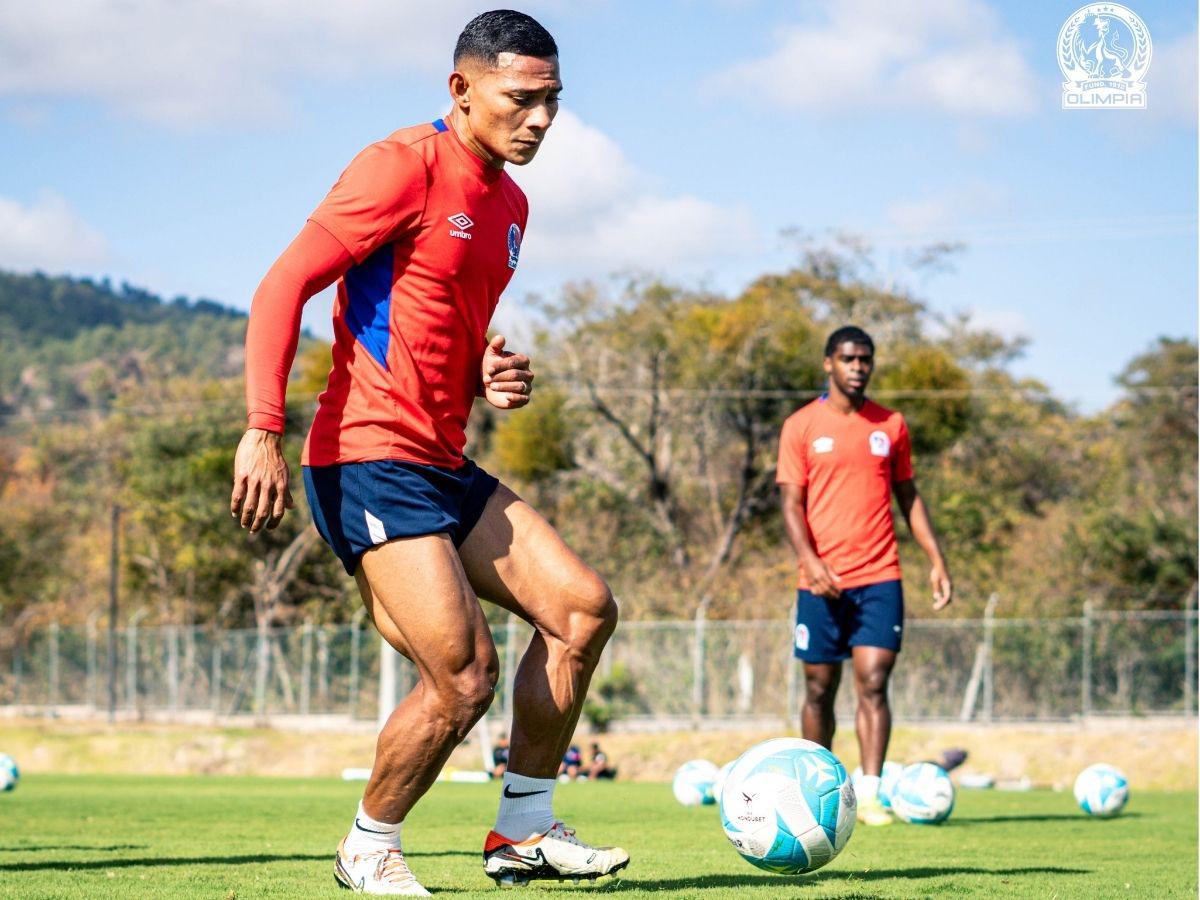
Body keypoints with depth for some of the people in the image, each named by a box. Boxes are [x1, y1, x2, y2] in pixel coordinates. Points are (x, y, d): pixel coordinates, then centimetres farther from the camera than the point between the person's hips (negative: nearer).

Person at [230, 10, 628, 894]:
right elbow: (283, 287, -15)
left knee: (584, 608, 4)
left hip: (446, 465, 9)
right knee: (465, 675, -15)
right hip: (370, 463, -9)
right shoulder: (406, 167, -11)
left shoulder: (509, 204, 17)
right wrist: (264, 431, -23)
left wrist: (491, 378, 7)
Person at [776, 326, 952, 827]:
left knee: (873, 684, -10)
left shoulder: (890, 426, 10)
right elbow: (791, 502, -2)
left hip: (879, 579, 1)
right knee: (820, 690, 7)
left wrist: (936, 561, 8)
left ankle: (869, 795, -12)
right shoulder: (802, 426, 2)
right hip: (822, 581, -1)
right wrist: (810, 561, -17)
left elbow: (909, 497, 16)